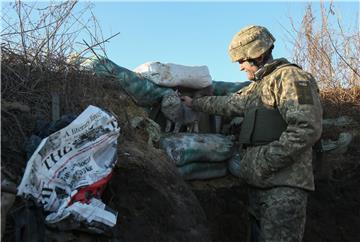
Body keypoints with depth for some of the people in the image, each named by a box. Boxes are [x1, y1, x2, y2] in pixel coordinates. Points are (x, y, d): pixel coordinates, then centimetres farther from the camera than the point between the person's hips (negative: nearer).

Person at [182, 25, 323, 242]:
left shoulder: (290, 77, -10)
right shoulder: (258, 86, 20)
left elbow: (307, 128, -21)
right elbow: (229, 104, 32)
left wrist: (265, 163, -18)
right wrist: (195, 103, 37)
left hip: (284, 186, -9)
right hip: (259, 183, 9)